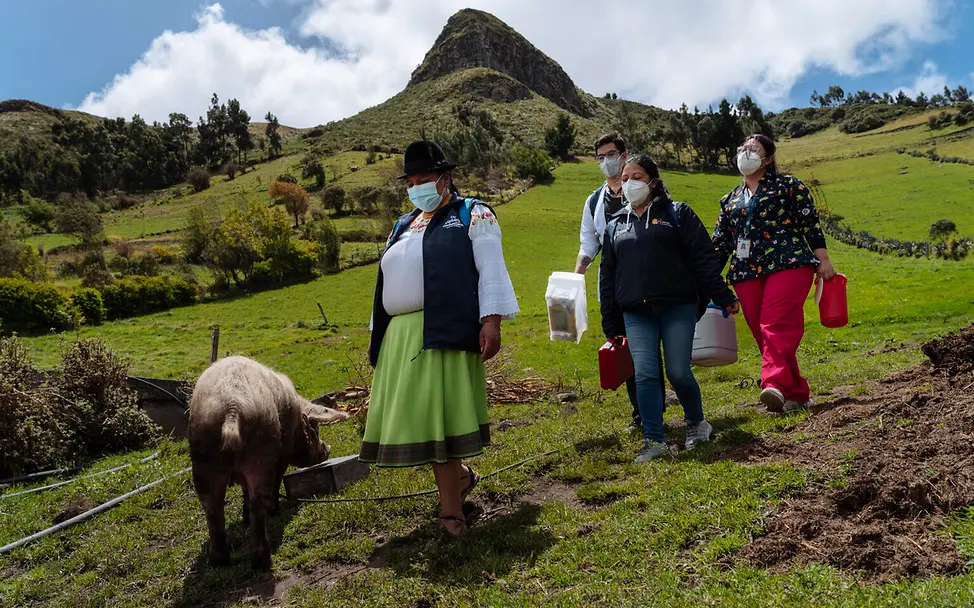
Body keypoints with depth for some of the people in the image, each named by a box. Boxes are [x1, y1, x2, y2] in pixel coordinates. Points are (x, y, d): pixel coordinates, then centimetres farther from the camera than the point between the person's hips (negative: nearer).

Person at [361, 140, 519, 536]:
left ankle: (450, 507, 1)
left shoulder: (472, 215, 4)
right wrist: (377, 335, 22)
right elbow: (388, 283, 25)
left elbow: (491, 269, -5)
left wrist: (491, 320, -16)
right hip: (401, 339, 7)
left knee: (439, 412, -8)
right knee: (419, 416, 6)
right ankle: (458, 475, 27)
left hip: (446, 333, -7)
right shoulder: (403, 226, 24)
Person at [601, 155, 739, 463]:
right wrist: (610, 326, 16)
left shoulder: (677, 214, 7)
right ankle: (654, 441, 4)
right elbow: (608, 276, 18)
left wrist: (723, 297, -5)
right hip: (636, 315, 3)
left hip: (678, 309, -3)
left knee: (678, 373, -4)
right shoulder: (615, 227, 17)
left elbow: (704, 258, 2)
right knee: (645, 375, -4)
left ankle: (696, 422, 24)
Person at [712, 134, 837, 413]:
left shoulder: (787, 186, 10)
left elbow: (810, 224, 3)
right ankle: (796, 393, 7)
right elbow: (720, 243, 21)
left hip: (787, 264, -5)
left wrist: (823, 260, -5)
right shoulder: (730, 200, 22)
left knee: (777, 325, -20)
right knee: (761, 334, 0)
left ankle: (775, 385, -34)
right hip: (746, 274, 5)